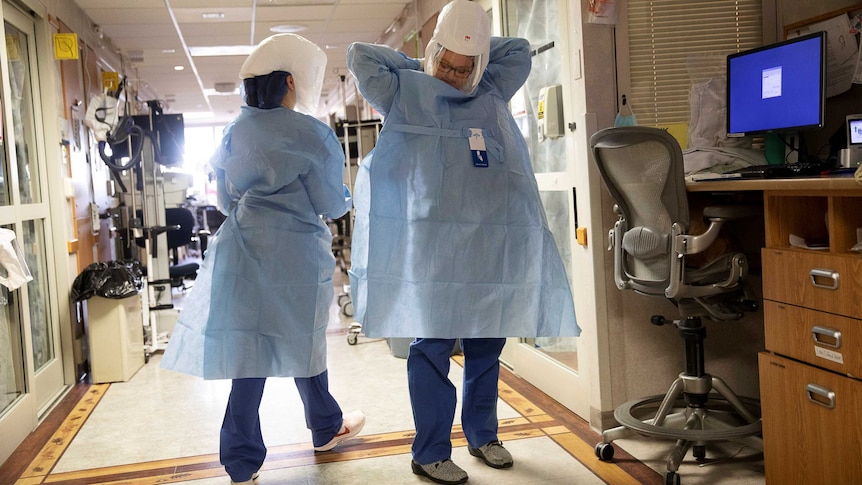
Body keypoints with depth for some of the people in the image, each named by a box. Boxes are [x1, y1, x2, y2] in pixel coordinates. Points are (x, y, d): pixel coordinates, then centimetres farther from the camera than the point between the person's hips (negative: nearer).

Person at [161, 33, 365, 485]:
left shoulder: (236, 130, 7)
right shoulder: (311, 134, -10)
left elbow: (226, 198, 14)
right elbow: (332, 205, -5)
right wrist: (345, 196, 16)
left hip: (244, 249, 5)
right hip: (294, 253, -4)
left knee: (251, 347, 6)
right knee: (300, 341, 12)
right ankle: (326, 427, 34)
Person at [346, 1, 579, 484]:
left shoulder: (491, 94, 17)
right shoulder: (407, 96, 6)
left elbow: (520, 50, 25)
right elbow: (361, 55, 3)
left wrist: (476, 49, 19)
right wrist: (418, 65, 12)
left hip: (496, 240, 5)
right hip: (434, 241, -4)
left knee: (488, 344, 12)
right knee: (433, 345, -1)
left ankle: (483, 434, 30)